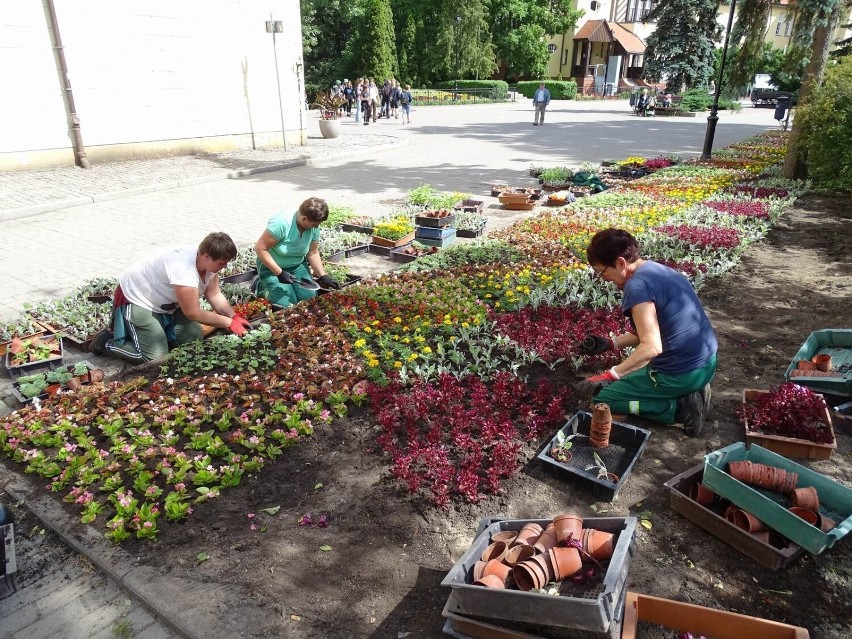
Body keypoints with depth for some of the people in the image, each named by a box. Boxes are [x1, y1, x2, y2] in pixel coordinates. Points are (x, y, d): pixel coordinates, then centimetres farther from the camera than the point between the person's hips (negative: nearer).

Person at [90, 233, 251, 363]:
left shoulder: (208, 262, -13)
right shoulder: (184, 270, -38)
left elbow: (215, 295, -3)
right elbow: (193, 313, -30)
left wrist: (235, 317, -17)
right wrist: (229, 323, -25)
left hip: (164, 302, 9)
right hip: (135, 299, -9)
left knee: (194, 338, 0)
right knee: (156, 357, -15)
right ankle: (106, 341, 7)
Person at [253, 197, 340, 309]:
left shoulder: (314, 228, -13)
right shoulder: (280, 223, -31)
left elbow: (313, 253, 0)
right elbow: (260, 248, -26)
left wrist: (323, 276, -10)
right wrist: (279, 273, -29)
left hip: (297, 266, 5)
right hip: (272, 266, -5)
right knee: (287, 305, -16)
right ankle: (262, 286, 10)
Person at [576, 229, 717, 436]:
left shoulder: (637, 285, -22)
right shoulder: (658, 270, 9)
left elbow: (651, 347, -28)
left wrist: (607, 377, -28)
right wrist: (610, 343, 12)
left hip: (681, 373, -9)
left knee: (601, 397, 5)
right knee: (630, 374, 35)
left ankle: (680, 407, -4)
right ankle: (688, 394, 13)